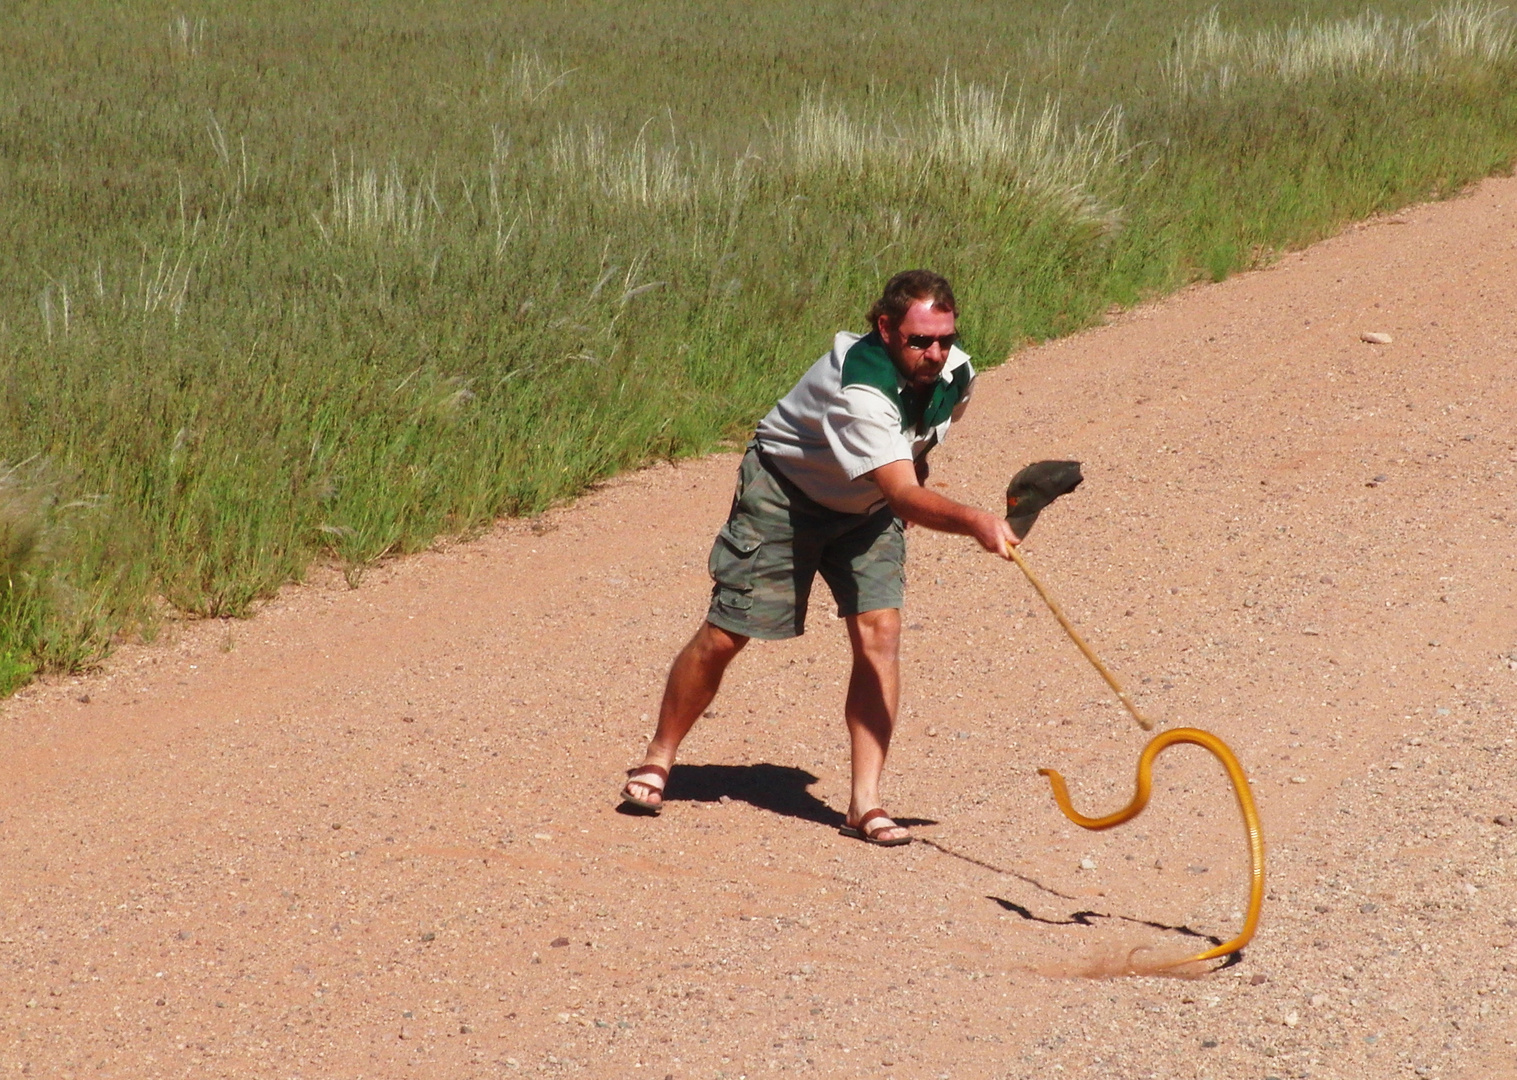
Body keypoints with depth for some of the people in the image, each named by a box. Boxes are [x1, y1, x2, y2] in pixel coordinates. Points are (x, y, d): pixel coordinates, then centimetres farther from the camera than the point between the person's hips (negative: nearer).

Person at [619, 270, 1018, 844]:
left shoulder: (954, 372, -14)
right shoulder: (860, 388, -39)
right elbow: (904, 496, -50)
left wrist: (909, 466, 7)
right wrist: (973, 521, -63)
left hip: (868, 506, 6)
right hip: (784, 490, -5)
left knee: (879, 631, -14)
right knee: (725, 633, -2)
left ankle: (865, 803, -11)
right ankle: (658, 759, 21)